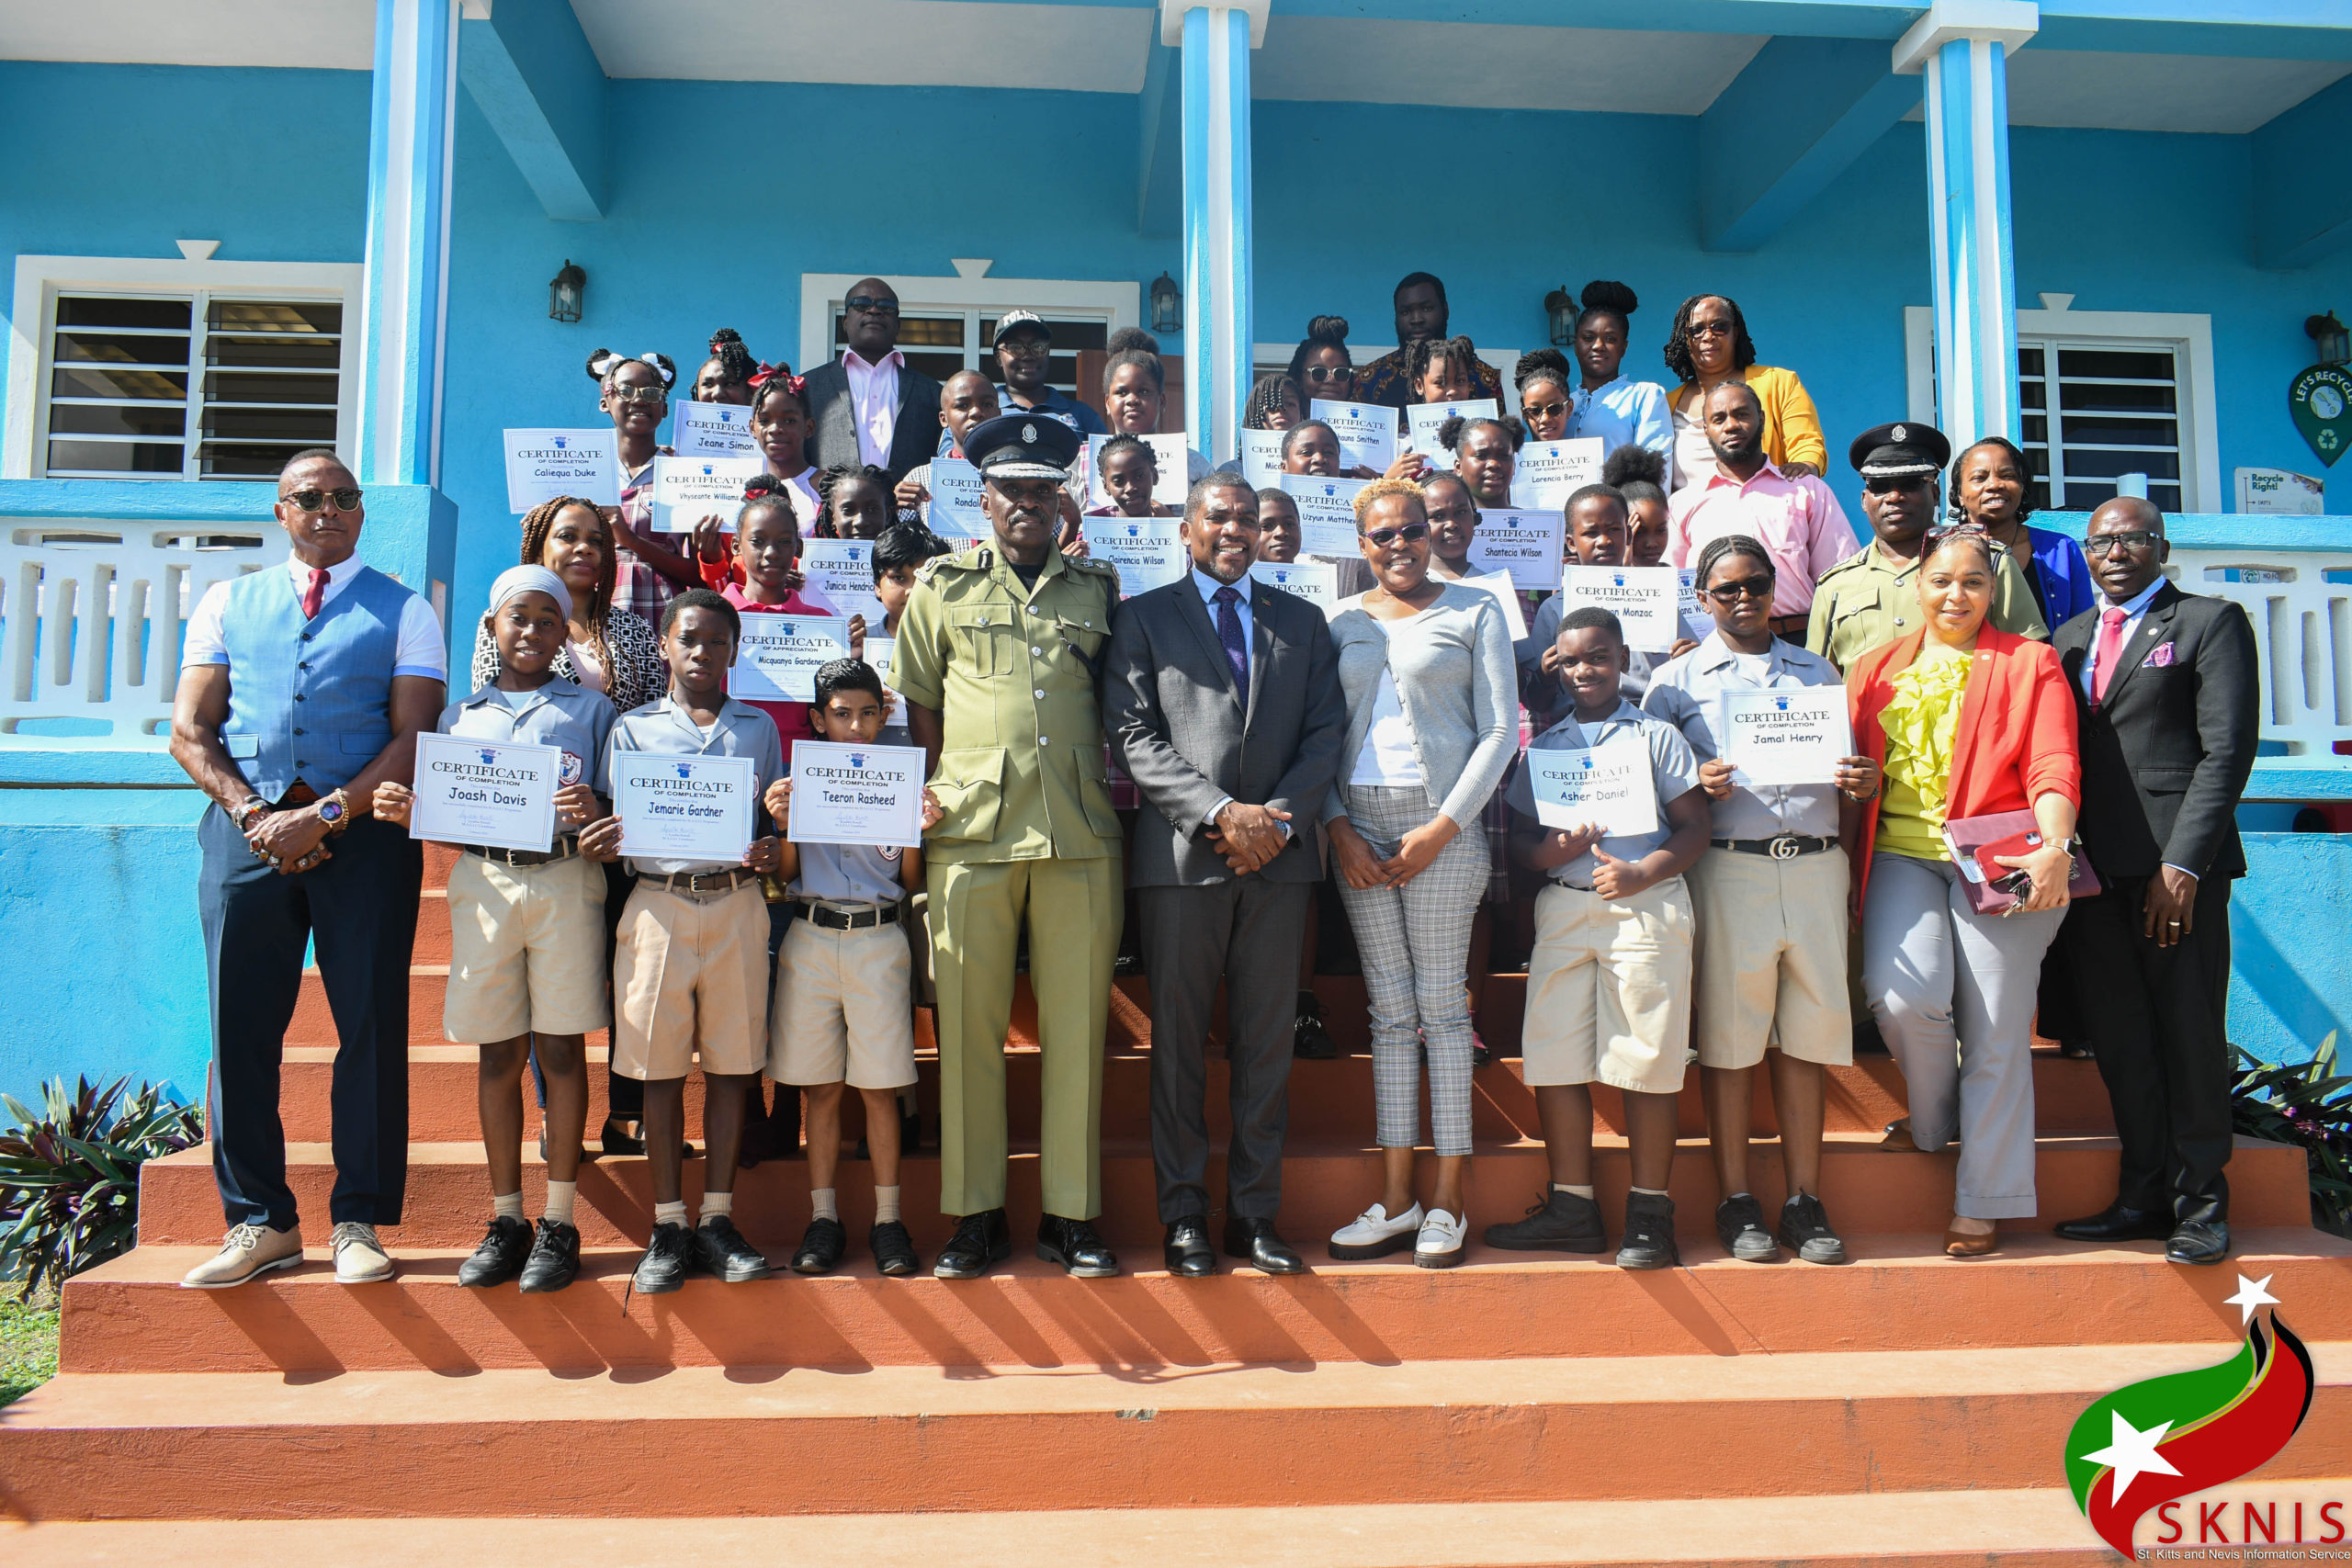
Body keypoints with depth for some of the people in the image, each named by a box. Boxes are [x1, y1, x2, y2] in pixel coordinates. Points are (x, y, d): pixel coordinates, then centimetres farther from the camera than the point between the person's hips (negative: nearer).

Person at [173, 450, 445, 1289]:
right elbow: (189, 732, 10)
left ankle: (358, 1222, 6)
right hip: (246, 828, 2)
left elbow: (413, 738, -1)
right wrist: (252, 812, -7)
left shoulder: (405, 612, 10)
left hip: (364, 831, -2)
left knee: (372, 1025, -2)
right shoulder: (227, 603, 17)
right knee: (241, 1026, 2)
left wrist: (324, 815, -12)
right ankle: (259, 1222, 13)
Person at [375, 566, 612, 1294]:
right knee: (498, 1053, 5)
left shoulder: (589, 708, 11)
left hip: (565, 882, -2)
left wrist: (595, 812, -17)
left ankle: (559, 1221, 6)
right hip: (483, 881, 2)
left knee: (561, 1048, -1)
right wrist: (403, 813, -4)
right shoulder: (462, 713, 17)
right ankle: (506, 1219, 14)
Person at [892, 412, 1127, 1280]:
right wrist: (940, 794, 5)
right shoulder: (943, 586, 10)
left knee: (1077, 1026, 3)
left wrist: (1110, 795, 8)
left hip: (1081, 837, 1)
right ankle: (975, 1214, 13)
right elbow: (916, 705, 13)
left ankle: (1072, 1214, 13)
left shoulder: (1098, 586, 14)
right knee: (969, 1025, 2)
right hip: (972, 836, -1)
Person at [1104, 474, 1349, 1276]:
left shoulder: (1302, 621, 16)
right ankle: (1184, 1216, 12)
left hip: (1278, 854, 3)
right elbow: (1135, 736, -3)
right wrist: (1220, 812, -14)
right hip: (1182, 856, -2)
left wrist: (1278, 817, -8)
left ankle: (1255, 1213, 15)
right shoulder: (1145, 616, 7)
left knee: (1268, 1038, 6)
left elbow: (1326, 731, 8)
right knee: (1179, 1038, 2)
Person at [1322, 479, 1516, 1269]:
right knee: (1389, 1010, 7)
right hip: (1360, 823, 3)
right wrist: (1339, 829, -5)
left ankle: (1448, 1202, 8)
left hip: (1441, 824, -3)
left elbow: (1499, 732, -2)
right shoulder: (1341, 621, 12)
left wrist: (1442, 828, -10)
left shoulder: (1474, 611, 3)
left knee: (1440, 1004, -1)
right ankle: (1395, 1201, 13)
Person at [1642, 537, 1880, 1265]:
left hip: (1816, 866, 3)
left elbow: (1850, 764, 20)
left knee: (1808, 1033, 3)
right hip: (1729, 869, -3)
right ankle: (1736, 1203, 9)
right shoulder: (1677, 680, 9)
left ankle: (1804, 1201, 13)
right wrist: (1698, 786, -15)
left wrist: (1866, 781, -2)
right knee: (1728, 1035, -2)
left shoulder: (1818, 672, 19)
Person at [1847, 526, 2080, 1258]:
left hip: (1999, 864, -2)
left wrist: (2054, 850, -21)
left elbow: (2053, 769, -4)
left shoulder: (2029, 664, 8)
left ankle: (1985, 1198, 10)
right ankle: (1935, 1120, 12)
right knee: (1903, 995, -19)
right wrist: (1845, 869, 2)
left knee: (1996, 1030, -2)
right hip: (1903, 856, 2)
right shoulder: (1876, 669, 16)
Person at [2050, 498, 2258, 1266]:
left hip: (2177, 863, -5)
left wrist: (2183, 862, -14)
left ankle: (2199, 1201, 12)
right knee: (2119, 1036, 7)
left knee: (2189, 1031, 0)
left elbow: (2228, 749, -6)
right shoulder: (2068, 637, 19)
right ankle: (2144, 1194, 16)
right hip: (2094, 865, 5)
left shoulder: (2211, 622, 3)